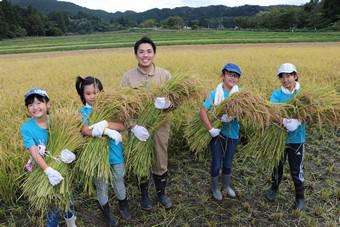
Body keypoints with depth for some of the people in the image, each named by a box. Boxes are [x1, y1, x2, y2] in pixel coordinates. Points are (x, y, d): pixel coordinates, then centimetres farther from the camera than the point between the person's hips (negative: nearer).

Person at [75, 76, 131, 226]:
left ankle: (123, 206, 46)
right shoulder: (83, 112, -8)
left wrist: (104, 124, -32)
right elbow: (85, 131, -27)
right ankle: (107, 213, 39)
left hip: (114, 151, 1)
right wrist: (108, 131, -34)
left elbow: (121, 126, -17)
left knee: (119, 180, 20)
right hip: (97, 153, -1)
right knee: (101, 185, 15)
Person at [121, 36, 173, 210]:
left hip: (160, 126, 1)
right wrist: (133, 126, -23)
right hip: (138, 127, -1)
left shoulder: (165, 75, -4)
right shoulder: (128, 77, -8)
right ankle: (144, 195, 40)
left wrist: (167, 103, -29)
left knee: (161, 162, 15)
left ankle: (161, 193, 41)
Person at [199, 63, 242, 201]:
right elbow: (203, 111, -15)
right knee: (216, 163, 10)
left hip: (232, 133, 2)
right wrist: (210, 129, -23)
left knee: (228, 163, 18)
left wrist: (232, 115, -32)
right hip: (217, 133, -2)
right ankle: (215, 188, 32)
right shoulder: (214, 93, -7)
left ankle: (227, 186, 41)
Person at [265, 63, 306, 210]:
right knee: (277, 165, 19)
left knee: (296, 169, 7)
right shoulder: (276, 94, -5)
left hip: (296, 137, -1)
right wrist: (284, 121, -39)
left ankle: (300, 197, 30)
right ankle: (274, 188, 44)